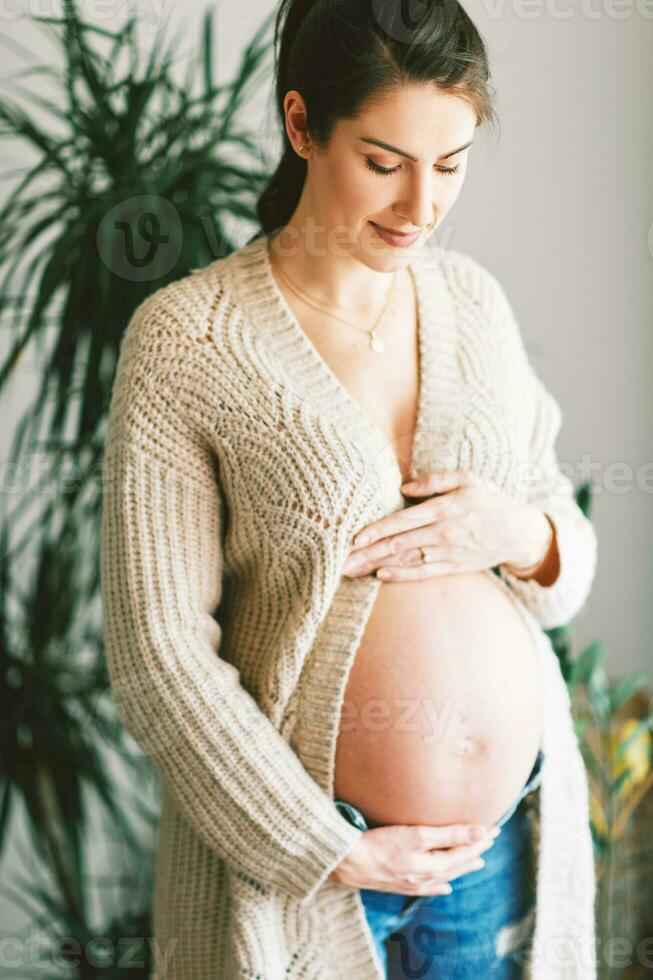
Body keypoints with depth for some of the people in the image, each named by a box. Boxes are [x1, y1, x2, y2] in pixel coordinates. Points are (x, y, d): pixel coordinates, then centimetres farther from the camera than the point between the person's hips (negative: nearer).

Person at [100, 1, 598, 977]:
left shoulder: (473, 298, 2)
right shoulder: (184, 338, -13)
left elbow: (572, 548, 10)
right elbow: (160, 650, -13)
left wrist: (522, 534, -13)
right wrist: (331, 855, -14)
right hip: (297, 840, -4)